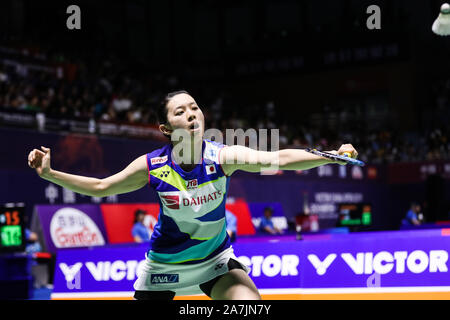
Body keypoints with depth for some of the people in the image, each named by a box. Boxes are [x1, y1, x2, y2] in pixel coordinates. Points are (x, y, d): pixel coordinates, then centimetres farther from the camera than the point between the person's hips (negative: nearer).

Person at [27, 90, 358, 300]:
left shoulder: (223, 156, -20)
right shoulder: (152, 165, -18)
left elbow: (277, 158, -35)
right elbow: (99, 187, -3)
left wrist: (331, 156, -48)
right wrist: (49, 173, -12)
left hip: (216, 258, 0)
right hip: (165, 264, 0)